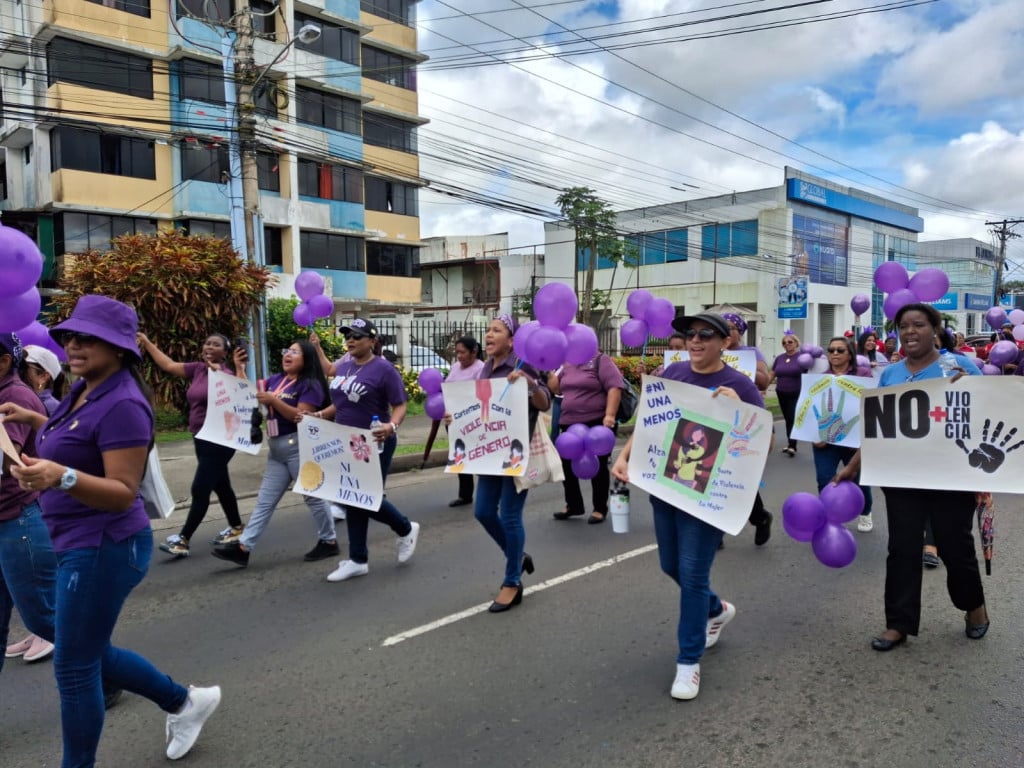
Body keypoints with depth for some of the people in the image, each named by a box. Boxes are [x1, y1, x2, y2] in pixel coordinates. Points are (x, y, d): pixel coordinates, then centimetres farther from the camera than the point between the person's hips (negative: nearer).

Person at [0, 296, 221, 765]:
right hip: (83, 545, 10)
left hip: (104, 548, -10)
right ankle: (185, 702, 38)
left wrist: (61, 477, -39)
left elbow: (124, 492, -25)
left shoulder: (122, 404, -22)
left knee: (73, 669, 5)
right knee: (89, 654, 22)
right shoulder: (84, 391, 7)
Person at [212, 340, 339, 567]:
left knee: (312, 496, 2)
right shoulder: (275, 380, 14)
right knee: (265, 501, 7)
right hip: (277, 448, 8)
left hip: (299, 446, -8)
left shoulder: (310, 385, -9)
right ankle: (243, 547, 8)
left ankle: (329, 541, 17)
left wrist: (273, 400, -23)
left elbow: (301, 416, -18)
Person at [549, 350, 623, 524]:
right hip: (569, 424, 7)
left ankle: (600, 509, 15)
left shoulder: (600, 360, -7)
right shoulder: (568, 365, 14)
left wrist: (609, 415, -24)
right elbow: (556, 388, 17)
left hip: (596, 423, -7)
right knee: (567, 465, 10)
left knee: (598, 466, 3)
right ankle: (573, 505, 25)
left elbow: (615, 387, -16)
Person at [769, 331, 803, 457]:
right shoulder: (779, 358, 7)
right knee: (787, 418, 12)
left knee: (793, 419, -7)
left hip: (797, 394, -5)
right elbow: (772, 375, 12)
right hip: (782, 394, 5)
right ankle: (790, 443, 21)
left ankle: (792, 446, -4)